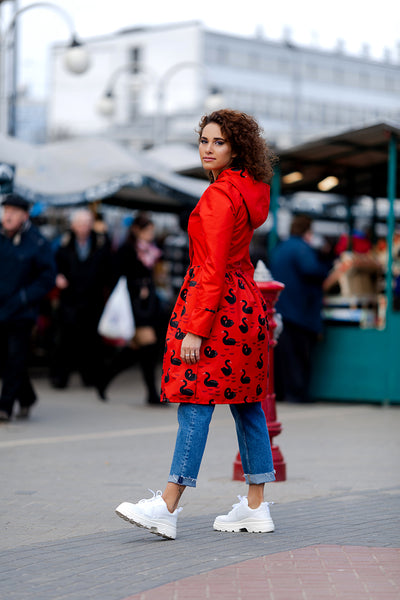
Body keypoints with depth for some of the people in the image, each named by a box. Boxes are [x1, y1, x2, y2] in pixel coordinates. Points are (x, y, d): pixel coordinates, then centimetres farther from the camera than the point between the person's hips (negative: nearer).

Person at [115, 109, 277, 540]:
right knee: (245, 404, 10)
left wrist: (195, 329, -21)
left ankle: (167, 509, -11)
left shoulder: (220, 195, -15)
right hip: (244, 301, 10)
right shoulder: (248, 190, 14)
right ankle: (256, 508, 14)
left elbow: (213, 269, -20)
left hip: (218, 305, -10)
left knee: (196, 403, -11)